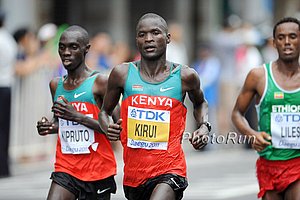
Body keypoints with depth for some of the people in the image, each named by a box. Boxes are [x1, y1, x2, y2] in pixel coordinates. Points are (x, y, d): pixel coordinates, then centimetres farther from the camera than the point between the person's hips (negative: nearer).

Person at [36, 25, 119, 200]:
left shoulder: (99, 82, -8)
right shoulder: (56, 85, 10)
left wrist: (78, 117, -21)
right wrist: (49, 127, 3)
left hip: (98, 170, -4)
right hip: (65, 168, 4)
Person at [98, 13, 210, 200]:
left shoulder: (185, 76, 0)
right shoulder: (123, 74, 0)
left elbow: (200, 103, 23)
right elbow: (105, 112, 15)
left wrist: (204, 127, 4)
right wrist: (109, 129, -6)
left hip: (169, 170, -3)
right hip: (134, 172, 3)